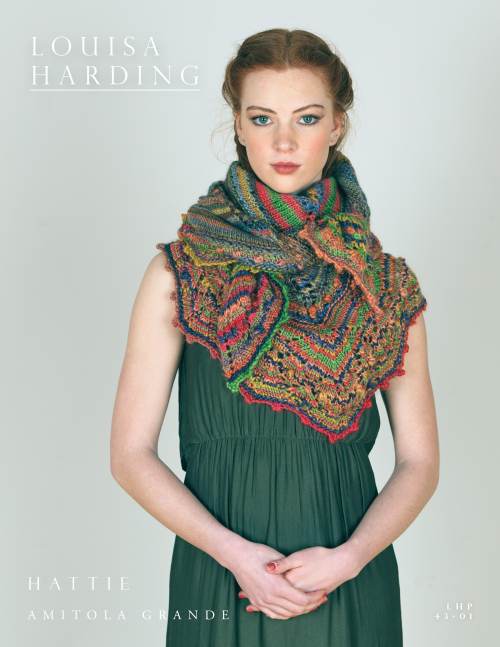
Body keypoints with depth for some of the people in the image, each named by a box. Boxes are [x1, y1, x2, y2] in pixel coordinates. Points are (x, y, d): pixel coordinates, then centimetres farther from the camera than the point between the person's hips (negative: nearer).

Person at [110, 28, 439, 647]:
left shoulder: (386, 284, 0)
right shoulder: (179, 273, -4)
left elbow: (419, 461, 1)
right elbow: (131, 453, -5)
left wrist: (348, 558, -14)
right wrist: (234, 552, -16)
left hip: (350, 591, 1)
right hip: (221, 581, -1)